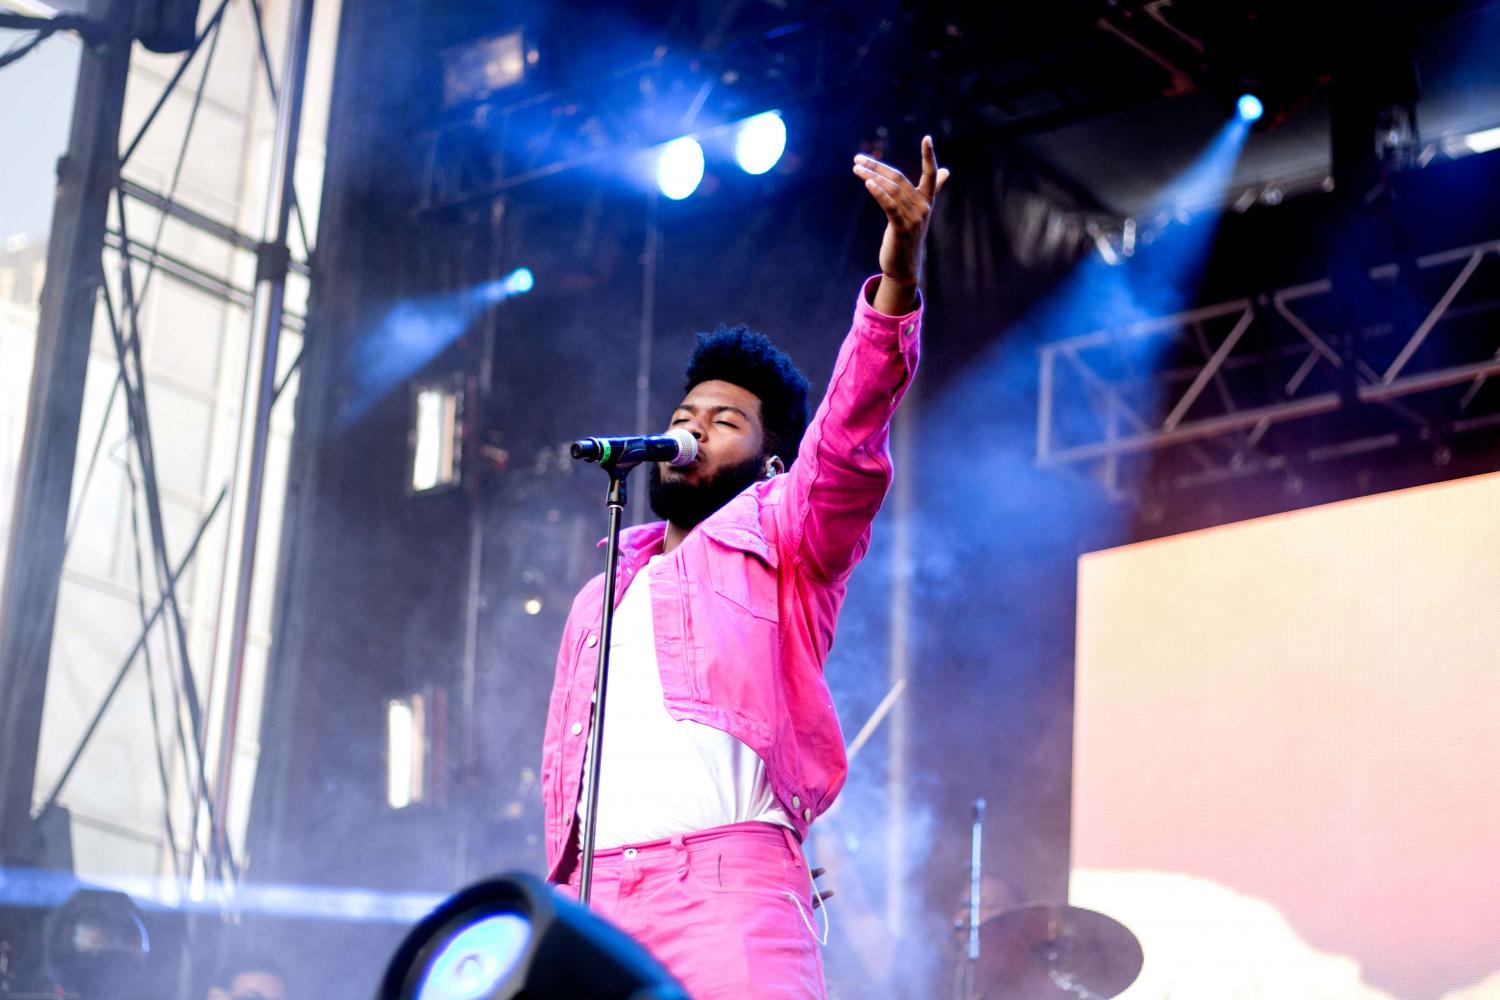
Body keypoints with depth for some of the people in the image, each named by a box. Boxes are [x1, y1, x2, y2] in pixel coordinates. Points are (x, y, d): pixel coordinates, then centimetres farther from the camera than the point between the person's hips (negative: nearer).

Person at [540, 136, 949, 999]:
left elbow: (850, 441, -4)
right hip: (594, 894, 5)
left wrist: (897, 279, -20)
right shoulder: (600, 598, 30)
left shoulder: (777, 535, 15)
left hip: (730, 877, -5)